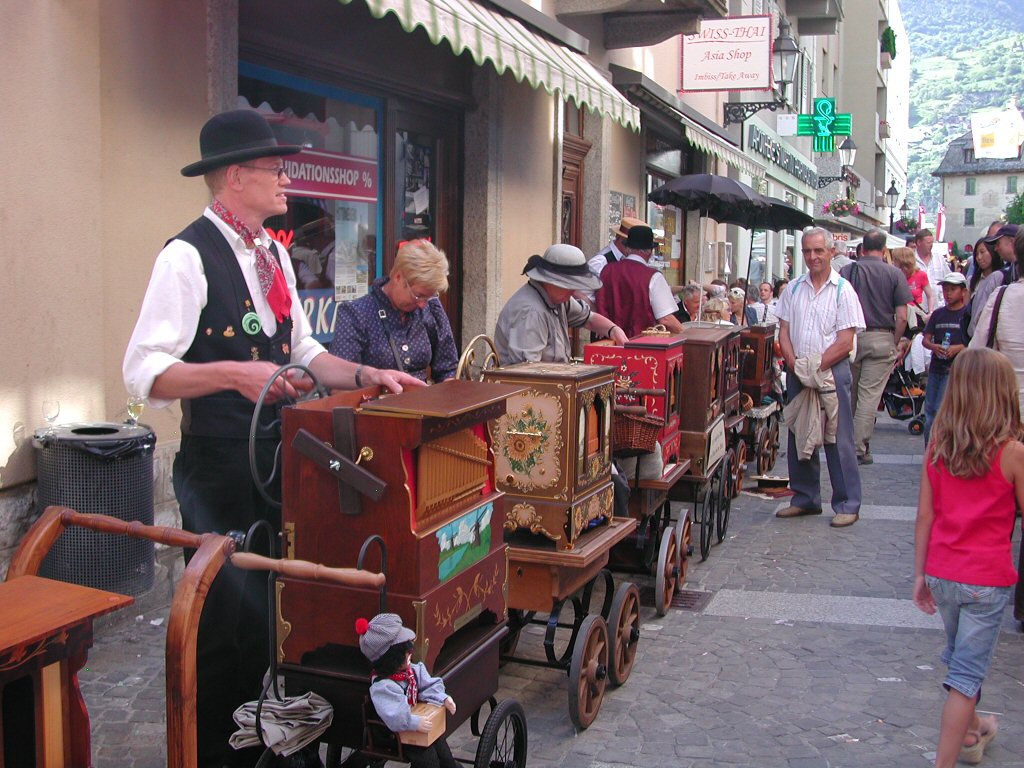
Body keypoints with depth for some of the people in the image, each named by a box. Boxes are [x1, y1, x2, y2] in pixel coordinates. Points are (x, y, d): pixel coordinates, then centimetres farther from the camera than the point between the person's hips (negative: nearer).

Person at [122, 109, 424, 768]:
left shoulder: (274, 254, 13)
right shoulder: (189, 256, -14)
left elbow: (302, 351, 19)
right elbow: (144, 372, -19)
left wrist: (367, 376, 5)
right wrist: (235, 373, -31)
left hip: (278, 460, 8)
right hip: (219, 471, -8)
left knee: (266, 612, 16)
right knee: (230, 621, -1)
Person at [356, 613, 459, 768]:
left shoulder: (411, 670, -6)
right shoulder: (382, 687, -32)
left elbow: (428, 686, 3)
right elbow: (394, 716, -40)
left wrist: (443, 698, -11)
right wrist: (416, 723, -43)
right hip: (395, 737, -8)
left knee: (441, 748, 13)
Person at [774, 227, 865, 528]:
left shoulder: (843, 290, -4)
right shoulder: (794, 289, 9)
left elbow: (846, 342, -9)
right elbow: (784, 331, 7)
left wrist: (816, 366, -14)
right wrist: (794, 363, -8)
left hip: (832, 371, -5)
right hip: (797, 373, 5)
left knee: (838, 439, -3)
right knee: (799, 437, 10)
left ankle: (847, 505, 5)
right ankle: (805, 498, 23)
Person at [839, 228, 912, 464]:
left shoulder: (847, 271, 1)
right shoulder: (894, 274, -2)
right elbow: (902, 316, -6)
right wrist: (896, 343, 6)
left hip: (850, 337, 2)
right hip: (881, 338, -2)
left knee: (848, 393, 15)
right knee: (869, 395, -1)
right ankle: (860, 448, -1)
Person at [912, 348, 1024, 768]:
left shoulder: (937, 446, -3)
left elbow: (925, 516, 0)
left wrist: (920, 575, 8)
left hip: (942, 575, 5)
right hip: (987, 580, -5)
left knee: (960, 656, 26)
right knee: (967, 674, 3)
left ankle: (970, 732, 47)